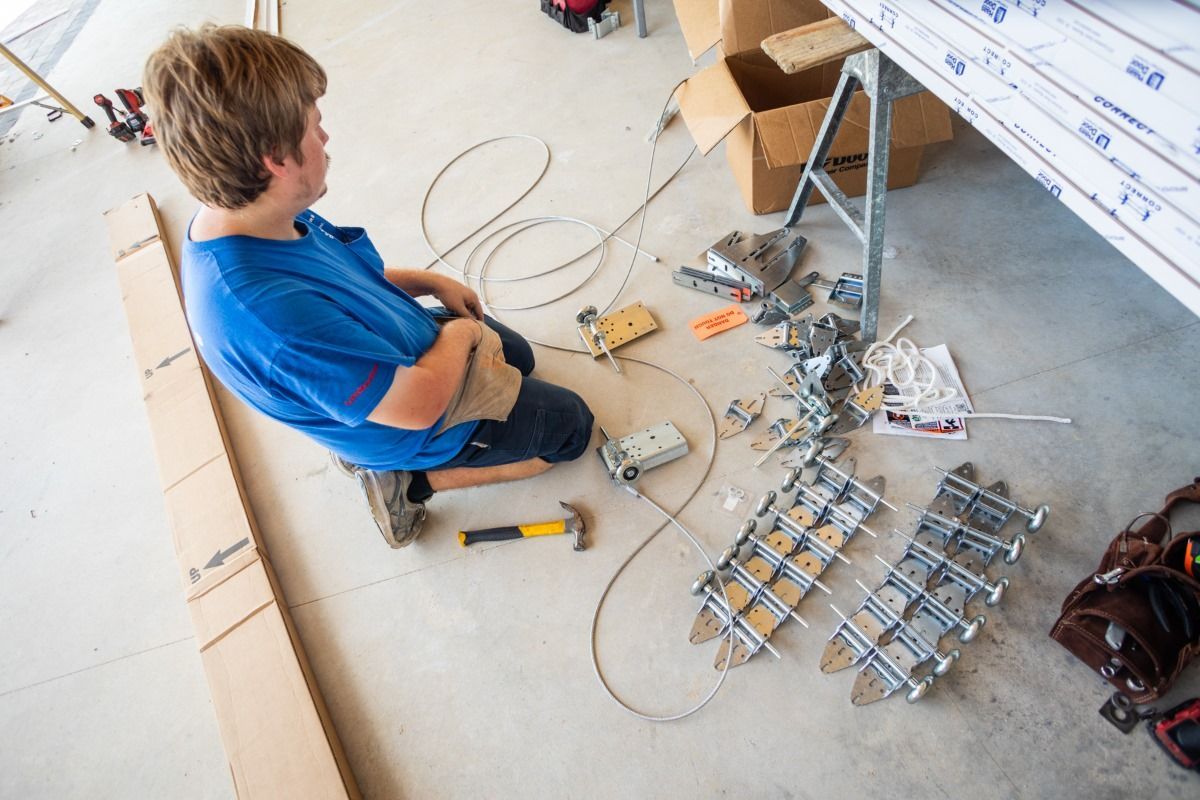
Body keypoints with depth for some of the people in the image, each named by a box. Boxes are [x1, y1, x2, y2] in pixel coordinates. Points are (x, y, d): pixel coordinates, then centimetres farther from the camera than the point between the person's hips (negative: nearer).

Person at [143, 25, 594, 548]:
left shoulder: (247, 222, -15)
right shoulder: (269, 313, -43)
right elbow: (419, 404, -35)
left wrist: (431, 283, -3)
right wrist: (460, 333, -17)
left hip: (411, 345, 8)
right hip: (419, 423, -8)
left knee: (516, 357, 33)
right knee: (570, 424, 11)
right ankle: (411, 483, 7)